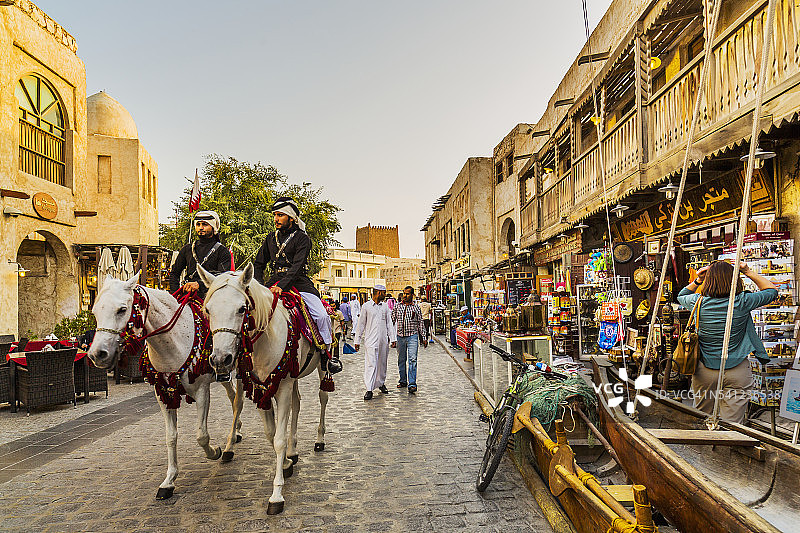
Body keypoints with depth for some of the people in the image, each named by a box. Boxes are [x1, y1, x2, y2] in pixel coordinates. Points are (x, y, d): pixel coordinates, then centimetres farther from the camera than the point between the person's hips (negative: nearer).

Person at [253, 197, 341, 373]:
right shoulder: (271, 238, 14)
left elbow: (297, 266, -15)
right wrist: (260, 286, 2)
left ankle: (329, 352, -4)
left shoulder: (302, 238, -2)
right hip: (275, 281, 4)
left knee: (321, 315, -21)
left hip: (299, 282, -4)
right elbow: (258, 264, 19)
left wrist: (282, 286, -28)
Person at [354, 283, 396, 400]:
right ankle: (369, 389, -7)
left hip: (383, 341, 4)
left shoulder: (385, 307, 11)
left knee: (382, 363, 13)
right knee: (371, 364, -9)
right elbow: (361, 324, 2)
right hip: (371, 341, -4)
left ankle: (381, 383, 30)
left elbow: (389, 324, 12)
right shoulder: (366, 306, 0)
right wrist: (357, 341, 2)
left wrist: (393, 338, 4)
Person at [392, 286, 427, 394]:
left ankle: (412, 384, -13)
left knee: (412, 359, -11)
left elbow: (420, 323, 7)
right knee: (401, 360, 10)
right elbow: (392, 320, 11)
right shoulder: (397, 306, 7)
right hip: (400, 336, 3)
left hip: (412, 336, -3)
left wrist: (424, 337, 6)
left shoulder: (416, 307, 2)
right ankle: (403, 381, 24)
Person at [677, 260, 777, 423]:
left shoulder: (699, 302, -8)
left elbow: (681, 296, 17)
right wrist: (748, 272, 6)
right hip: (738, 372, -1)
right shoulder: (742, 302, -11)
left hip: (705, 371, 1)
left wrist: (697, 281, 6)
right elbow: (772, 290, 9)